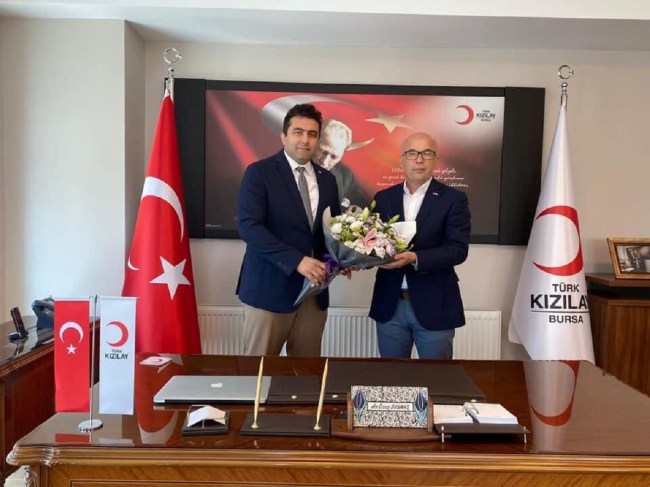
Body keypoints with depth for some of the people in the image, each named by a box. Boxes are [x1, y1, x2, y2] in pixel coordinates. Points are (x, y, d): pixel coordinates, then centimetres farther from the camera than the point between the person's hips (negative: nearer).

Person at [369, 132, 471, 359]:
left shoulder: (453, 199, -3)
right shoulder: (383, 197, 8)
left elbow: (458, 249, -11)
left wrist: (415, 258, -24)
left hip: (434, 306, -2)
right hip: (390, 305, 3)